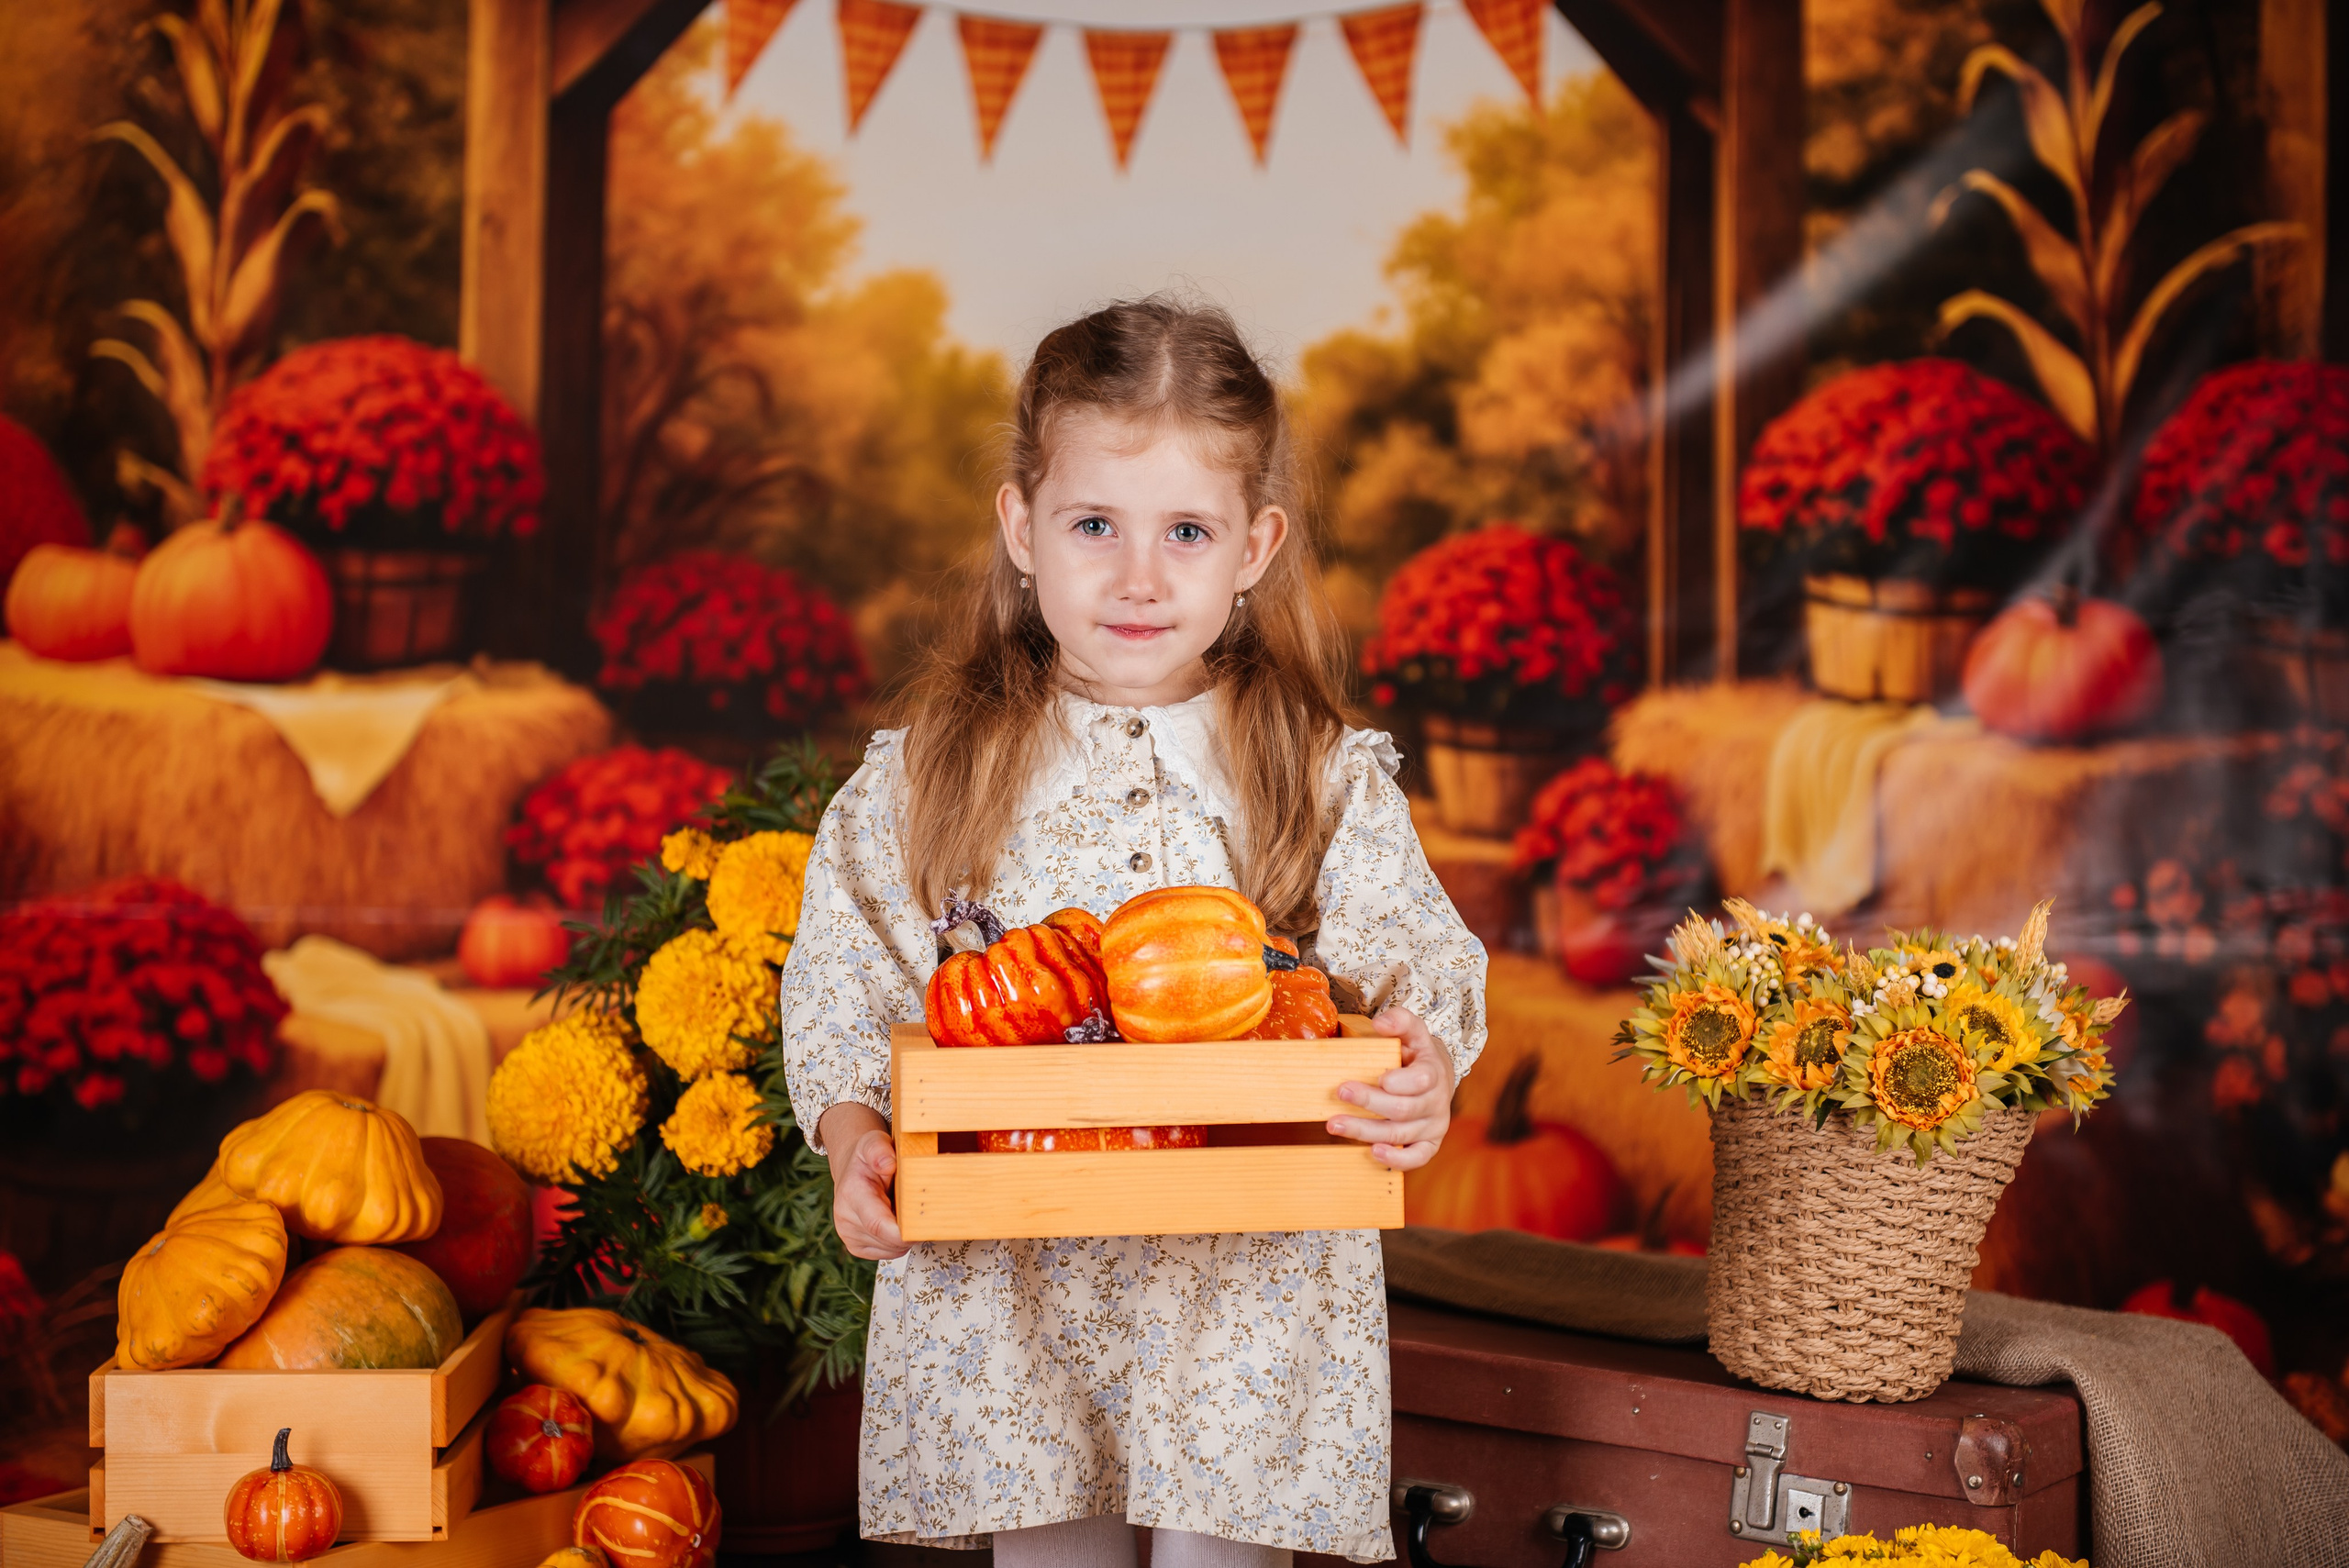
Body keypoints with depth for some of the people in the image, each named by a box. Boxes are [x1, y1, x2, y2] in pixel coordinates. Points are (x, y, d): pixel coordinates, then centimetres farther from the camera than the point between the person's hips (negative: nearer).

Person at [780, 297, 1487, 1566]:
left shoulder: (1328, 777, -2)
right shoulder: (925, 775, -1)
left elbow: (1421, 955, -3)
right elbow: (843, 982, 2)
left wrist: (1424, 1066, -23)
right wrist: (855, 1139, -13)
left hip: (1251, 1286, 0)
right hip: (1007, 1289, 1)